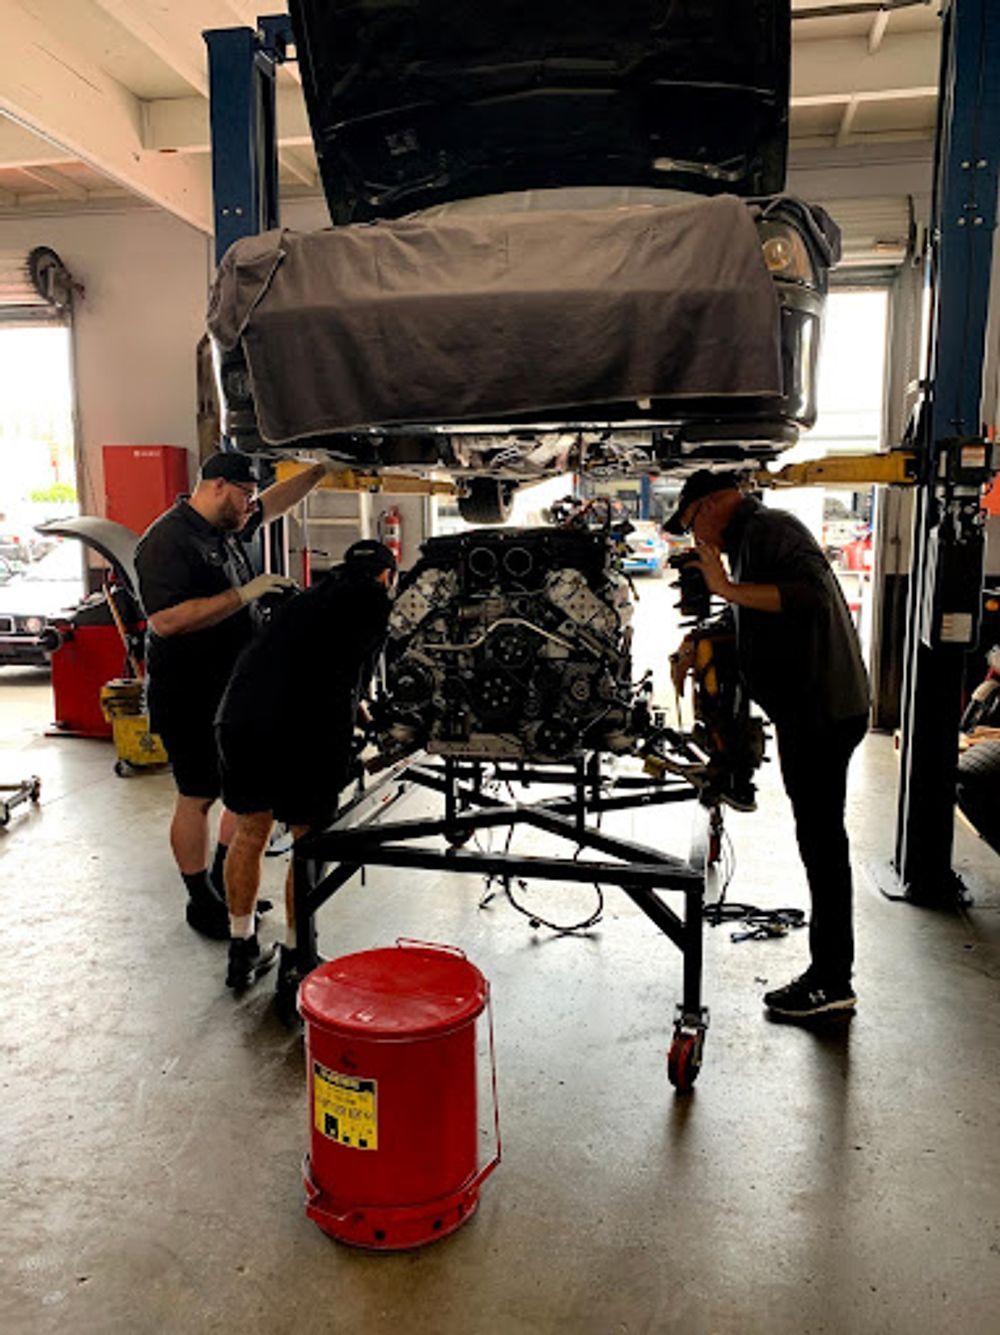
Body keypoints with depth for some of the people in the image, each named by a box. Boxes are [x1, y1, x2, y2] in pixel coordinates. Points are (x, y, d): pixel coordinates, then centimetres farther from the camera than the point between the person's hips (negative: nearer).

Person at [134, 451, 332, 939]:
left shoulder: (227, 529, 10)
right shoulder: (167, 541, -17)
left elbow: (274, 502, 28)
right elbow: (166, 620, -29)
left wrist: (323, 469, 25)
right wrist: (244, 595, -27)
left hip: (237, 692, 9)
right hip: (190, 701, -9)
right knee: (197, 798, 3)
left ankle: (225, 884, 30)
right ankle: (202, 902, 19)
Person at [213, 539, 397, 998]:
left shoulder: (307, 595, 29)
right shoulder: (372, 599, 11)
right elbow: (362, 667, 15)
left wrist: (353, 706, 51)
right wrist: (355, 703, 38)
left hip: (239, 716, 7)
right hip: (309, 727, -6)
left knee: (249, 832, 21)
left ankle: (241, 951, 33)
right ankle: (294, 960, 21)